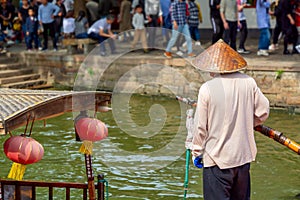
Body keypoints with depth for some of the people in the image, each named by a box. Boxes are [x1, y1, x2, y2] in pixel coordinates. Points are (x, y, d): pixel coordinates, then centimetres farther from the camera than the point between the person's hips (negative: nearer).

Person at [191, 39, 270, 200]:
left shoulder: (207, 89, -16)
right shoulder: (248, 82, -3)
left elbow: (200, 126, -10)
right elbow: (262, 112, 5)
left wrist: (196, 152, 4)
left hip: (217, 158, -5)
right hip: (244, 156, 5)